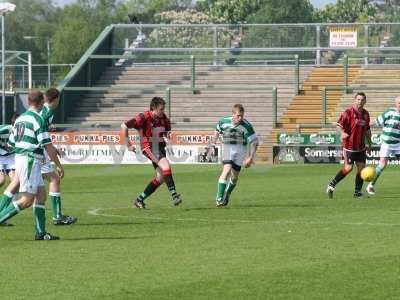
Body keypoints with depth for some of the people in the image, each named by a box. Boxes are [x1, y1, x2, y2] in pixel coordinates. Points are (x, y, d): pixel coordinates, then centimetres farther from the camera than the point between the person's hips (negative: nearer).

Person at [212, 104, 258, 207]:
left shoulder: (246, 126, -20)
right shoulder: (224, 121, -12)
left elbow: (254, 142, -13)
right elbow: (217, 131, 12)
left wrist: (251, 158, -16)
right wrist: (213, 145, 11)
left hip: (240, 149, 1)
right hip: (227, 148, -1)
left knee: (235, 176, 7)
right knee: (227, 169, -22)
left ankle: (227, 195, 36)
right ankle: (219, 198, -22)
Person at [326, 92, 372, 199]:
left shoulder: (365, 114, 10)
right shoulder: (348, 113, -11)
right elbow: (339, 125, -10)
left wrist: (369, 144, 22)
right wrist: (343, 133, -29)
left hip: (361, 146, 6)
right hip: (349, 145, -6)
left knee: (361, 167, 1)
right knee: (348, 168, -9)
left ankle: (357, 192, 12)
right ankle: (331, 185, 8)